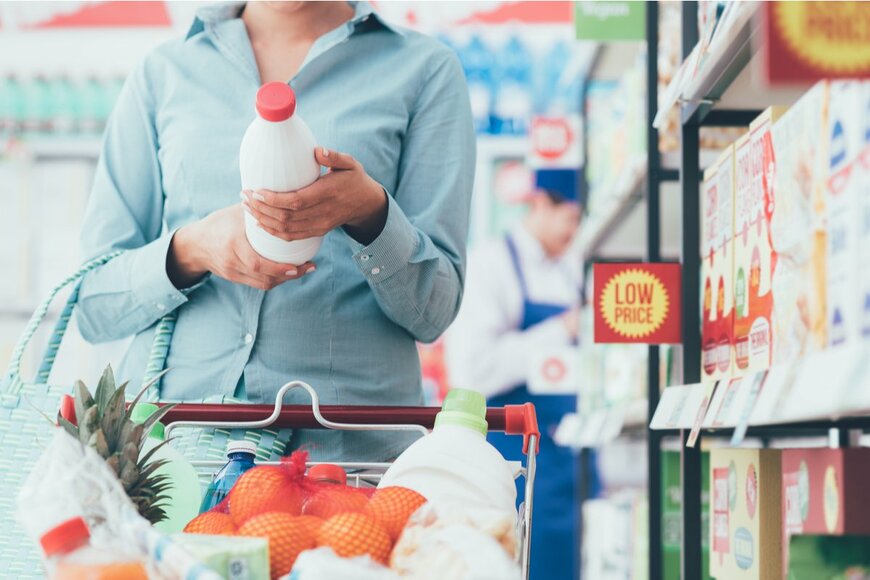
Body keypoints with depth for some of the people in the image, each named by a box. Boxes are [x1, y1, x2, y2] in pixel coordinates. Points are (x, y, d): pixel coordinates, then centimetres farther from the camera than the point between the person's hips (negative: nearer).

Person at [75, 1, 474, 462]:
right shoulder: (163, 74, 13)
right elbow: (94, 306, 10)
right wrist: (191, 248, -9)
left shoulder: (424, 69, 8)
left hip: (348, 444, -1)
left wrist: (370, 213, -15)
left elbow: (432, 311, 4)